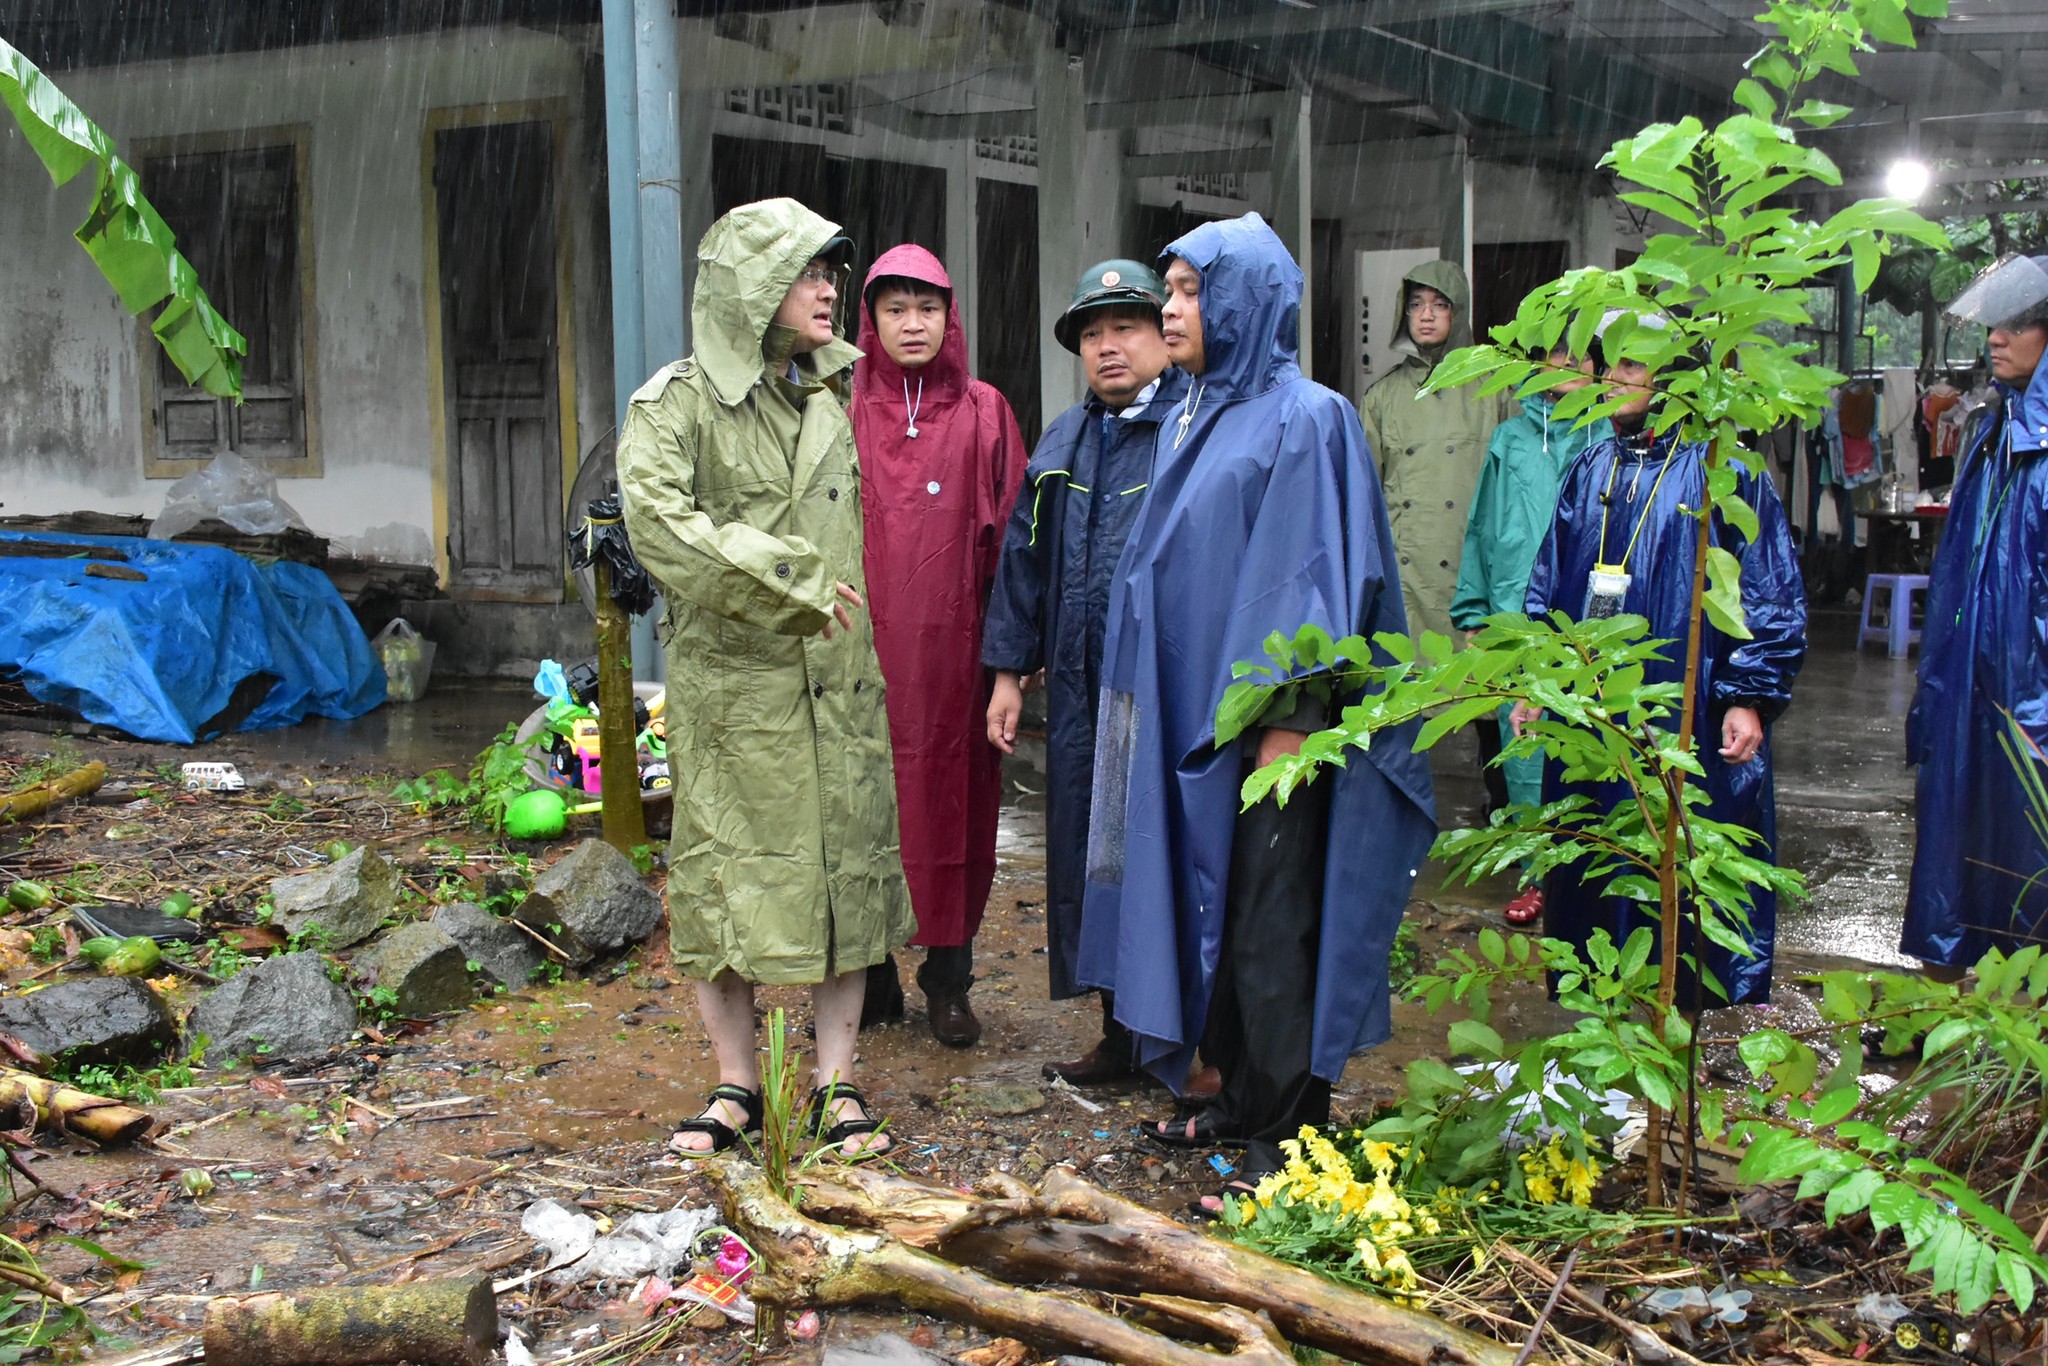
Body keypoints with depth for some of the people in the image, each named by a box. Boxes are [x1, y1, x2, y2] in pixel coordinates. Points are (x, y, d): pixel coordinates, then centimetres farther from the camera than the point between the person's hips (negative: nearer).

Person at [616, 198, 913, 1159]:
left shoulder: (828, 400, 13)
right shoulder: (678, 401, -5)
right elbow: (653, 514, -21)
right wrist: (784, 576, -20)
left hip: (838, 683, 5)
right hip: (732, 686, -4)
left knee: (844, 871, 4)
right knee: (724, 875, 1)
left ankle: (836, 1082, 14)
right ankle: (736, 1087, 14)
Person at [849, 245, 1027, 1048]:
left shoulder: (984, 413, 6)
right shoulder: (846, 414, 6)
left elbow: (1012, 532, 3)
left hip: (955, 644, 0)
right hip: (866, 640, 0)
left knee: (952, 796, 4)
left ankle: (948, 979, 15)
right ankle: (870, 974, 15)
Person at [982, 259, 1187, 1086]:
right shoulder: (1062, 445, 15)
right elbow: (1024, 559, 19)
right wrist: (1009, 671, 14)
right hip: (1081, 697, 7)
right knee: (1094, 866, 12)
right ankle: (1123, 1034, 26)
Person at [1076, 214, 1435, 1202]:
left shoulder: (1304, 418, -10)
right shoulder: (1187, 420, 14)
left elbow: (1314, 574, -15)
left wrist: (1288, 716, -19)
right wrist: (1143, 697, 15)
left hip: (1261, 713, -8)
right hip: (1187, 711, 8)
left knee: (1271, 923, -3)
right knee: (1210, 905, 13)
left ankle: (1290, 1134, 6)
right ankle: (1241, 1097, 26)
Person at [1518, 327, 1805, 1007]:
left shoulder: (1723, 471, -3)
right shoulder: (1589, 471, 13)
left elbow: (1770, 593, -5)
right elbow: (1547, 584, 18)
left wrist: (1751, 697, -11)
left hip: (1691, 716, -5)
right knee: (1591, 869, 10)